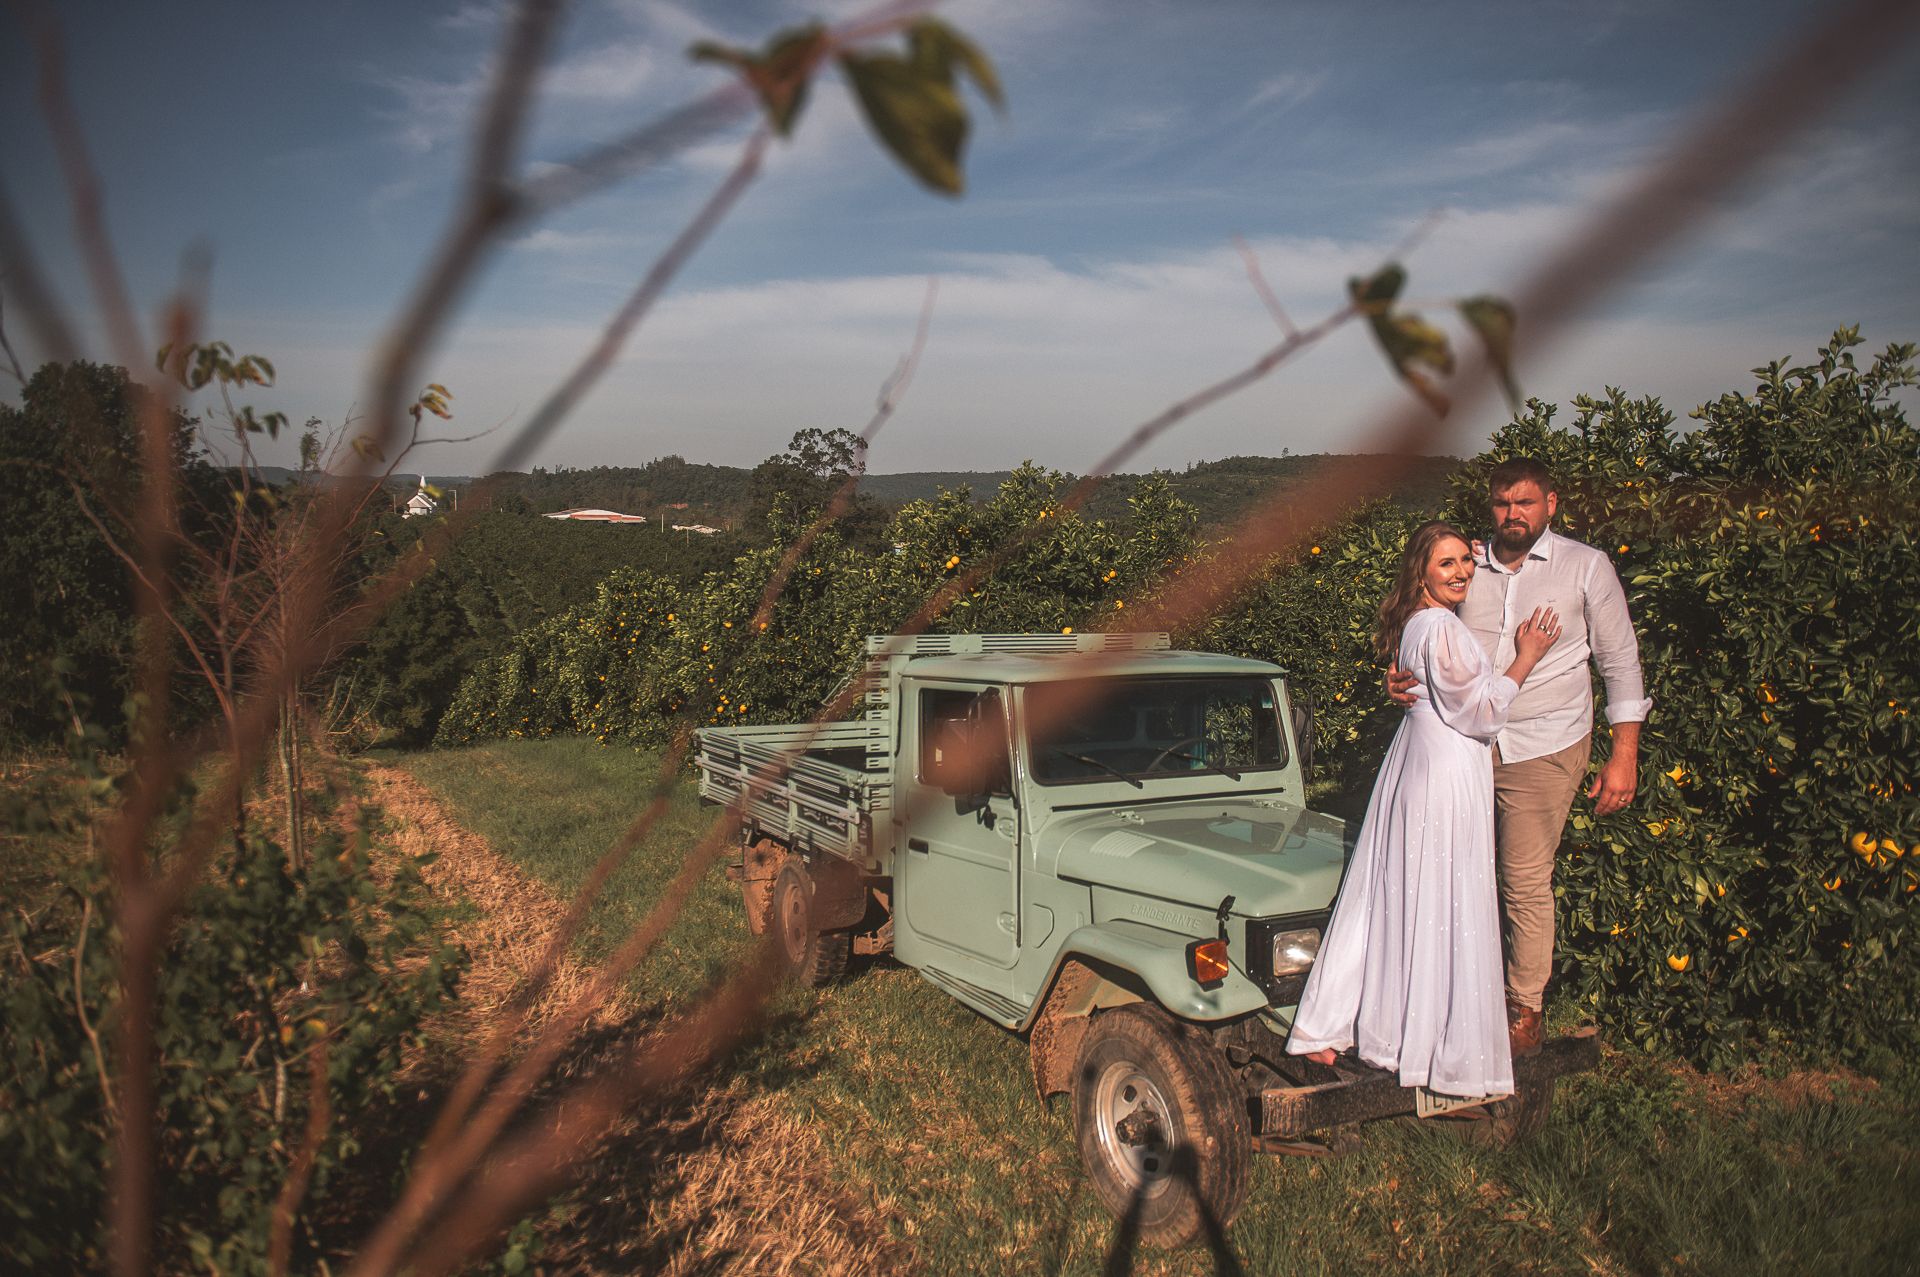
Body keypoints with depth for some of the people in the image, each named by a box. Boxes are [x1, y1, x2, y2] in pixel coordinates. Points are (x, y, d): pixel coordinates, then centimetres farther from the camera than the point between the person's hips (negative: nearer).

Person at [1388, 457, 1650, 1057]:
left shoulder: (1586, 567, 1)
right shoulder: (1467, 565, 8)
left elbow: (1621, 663, 4)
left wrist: (1624, 756, -2)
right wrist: (1402, 680, -9)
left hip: (1544, 749, -3)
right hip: (1466, 743, 3)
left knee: (1526, 881, -2)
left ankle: (1526, 1013, 13)